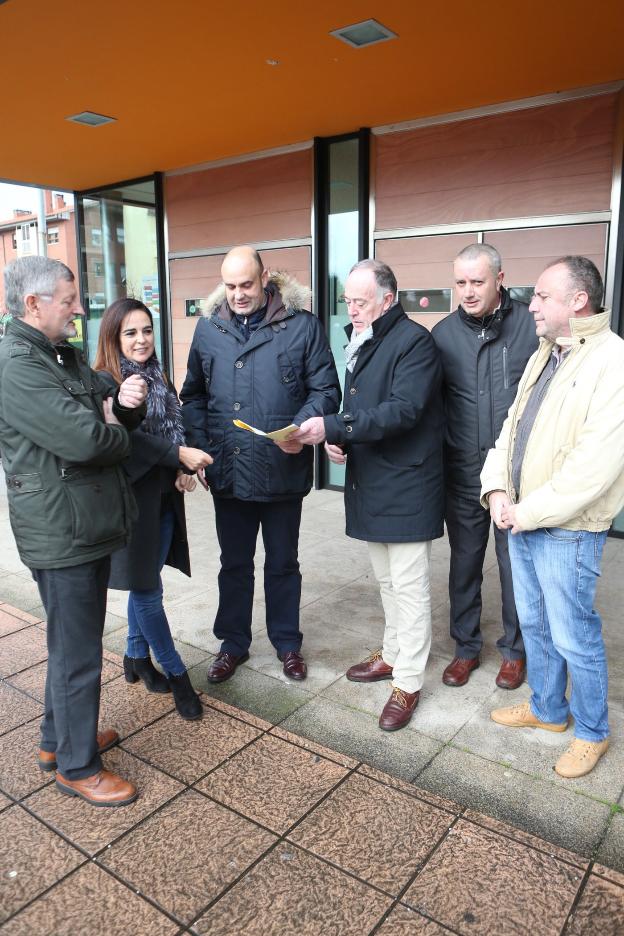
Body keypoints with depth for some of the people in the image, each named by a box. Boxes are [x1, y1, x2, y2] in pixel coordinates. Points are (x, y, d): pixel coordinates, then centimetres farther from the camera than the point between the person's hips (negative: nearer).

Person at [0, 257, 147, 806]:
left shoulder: (66, 356, 12)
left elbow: (109, 417, 16)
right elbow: (83, 438, -29)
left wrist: (125, 403, -8)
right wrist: (118, 434, -7)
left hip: (89, 525, 10)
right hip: (61, 533, -10)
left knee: (74, 642, 22)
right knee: (78, 653, 4)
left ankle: (59, 738, 42)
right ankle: (77, 767, 24)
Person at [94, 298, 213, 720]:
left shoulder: (159, 378, 10)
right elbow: (126, 439, -21)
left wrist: (183, 471, -3)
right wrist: (180, 455, -27)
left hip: (164, 497, 7)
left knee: (144, 585, 17)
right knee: (147, 589, 3)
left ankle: (137, 658, 35)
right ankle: (176, 673, 17)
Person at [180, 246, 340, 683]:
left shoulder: (302, 325, -6)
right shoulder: (208, 328, 5)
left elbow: (326, 390, -4)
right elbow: (193, 396, 10)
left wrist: (301, 428, -22)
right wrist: (199, 450, 0)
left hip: (283, 470, -2)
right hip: (227, 470, 3)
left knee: (283, 562, 15)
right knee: (234, 563, 17)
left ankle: (287, 642, 35)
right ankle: (234, 643, 35)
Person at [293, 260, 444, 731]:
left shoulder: (414, 341, -13)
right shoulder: (362, 342, 14)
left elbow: (402, 410, -24)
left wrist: (332, 427, -29)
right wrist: (339, 439, -1)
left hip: (406, 486, -9)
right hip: (370, 481, 9)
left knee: (409, 586, 1)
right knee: (387, 581, 20)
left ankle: (408, 683, 14)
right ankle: (394, 654, 37)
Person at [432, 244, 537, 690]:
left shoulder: (531, 326, -6)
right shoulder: (444, 333, 1)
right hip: (462, 473, 2)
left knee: (515, 563, 11)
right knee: (464, 563, 14)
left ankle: (515, 649, 32)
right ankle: (466, 646, 32)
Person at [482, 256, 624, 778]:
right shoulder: (544, 355, 11)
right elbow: (513, 426, 12)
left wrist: (532, 511, -19)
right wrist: (498, 489, -2)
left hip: (566, 530, -8)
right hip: (521, 521, 8)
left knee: (573, 637, 6)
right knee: (534, 625, 20)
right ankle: (548, 710, 41)